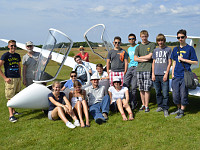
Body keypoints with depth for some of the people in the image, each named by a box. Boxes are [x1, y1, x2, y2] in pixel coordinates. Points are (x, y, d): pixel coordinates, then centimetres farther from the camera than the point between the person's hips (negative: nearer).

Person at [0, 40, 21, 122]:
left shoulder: (17, 55, 13)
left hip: (18, 78, 6)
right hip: (10, 79, -6)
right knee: (10, 97, -5)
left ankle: (13, 111, 27)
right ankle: (11, 115, -3)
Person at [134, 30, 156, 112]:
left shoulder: (152, 45, 4)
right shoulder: (138, 47, 15)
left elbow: (149, 56, -6)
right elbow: (135, 58, 4)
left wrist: (140, 57, 4)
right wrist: (145, 59, -6)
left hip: (148, 69, -4)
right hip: (139, 69, 4)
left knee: (147, 89, -4)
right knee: (141, 89, 8)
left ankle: (147, 106, 5)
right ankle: (143, 104, 19)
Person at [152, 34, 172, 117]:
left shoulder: (168, 49, 2)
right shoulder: (155, 50, 13)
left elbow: (169, 62, 0)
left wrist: (166, 74, -8)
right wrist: (153, 74, 6)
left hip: (164, 75, -4)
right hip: (156, 75, 4)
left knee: (165, 93, -5)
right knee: (158, 92, 11)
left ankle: (165, 109, 4)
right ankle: (160, 106, 25)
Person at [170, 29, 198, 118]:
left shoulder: (190, 49, -1)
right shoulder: (175, 49, 12)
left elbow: (195, 62, -4)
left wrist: (183, 59, -11)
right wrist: (172, 73, 12)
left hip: (185, 76, -4)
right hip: (176, 76, 4)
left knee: (183, 94, 1)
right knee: (175, 94, 6)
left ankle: (182, 112, 15)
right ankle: (179, 109, 26)